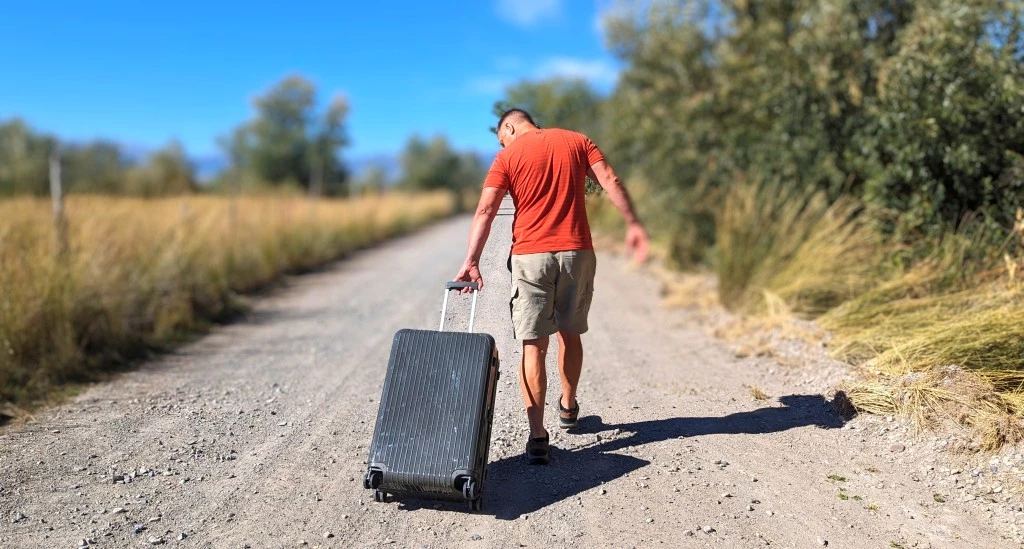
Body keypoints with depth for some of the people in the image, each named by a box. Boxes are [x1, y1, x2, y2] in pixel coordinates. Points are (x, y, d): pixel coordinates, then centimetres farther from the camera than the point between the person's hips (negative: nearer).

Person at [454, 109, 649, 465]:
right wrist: (633, 225, 0)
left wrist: (471, 261, -13)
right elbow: (610, 182, -1)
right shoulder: (576, 141, 12)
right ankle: (568, 406, 39)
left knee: (533, 345, 0)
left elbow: (485, 211, -7)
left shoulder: (508, 155, 4)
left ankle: (537, 436, -5)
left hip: (530, 256, -2)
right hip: (576, 252, 3)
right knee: (570, 333, 20)